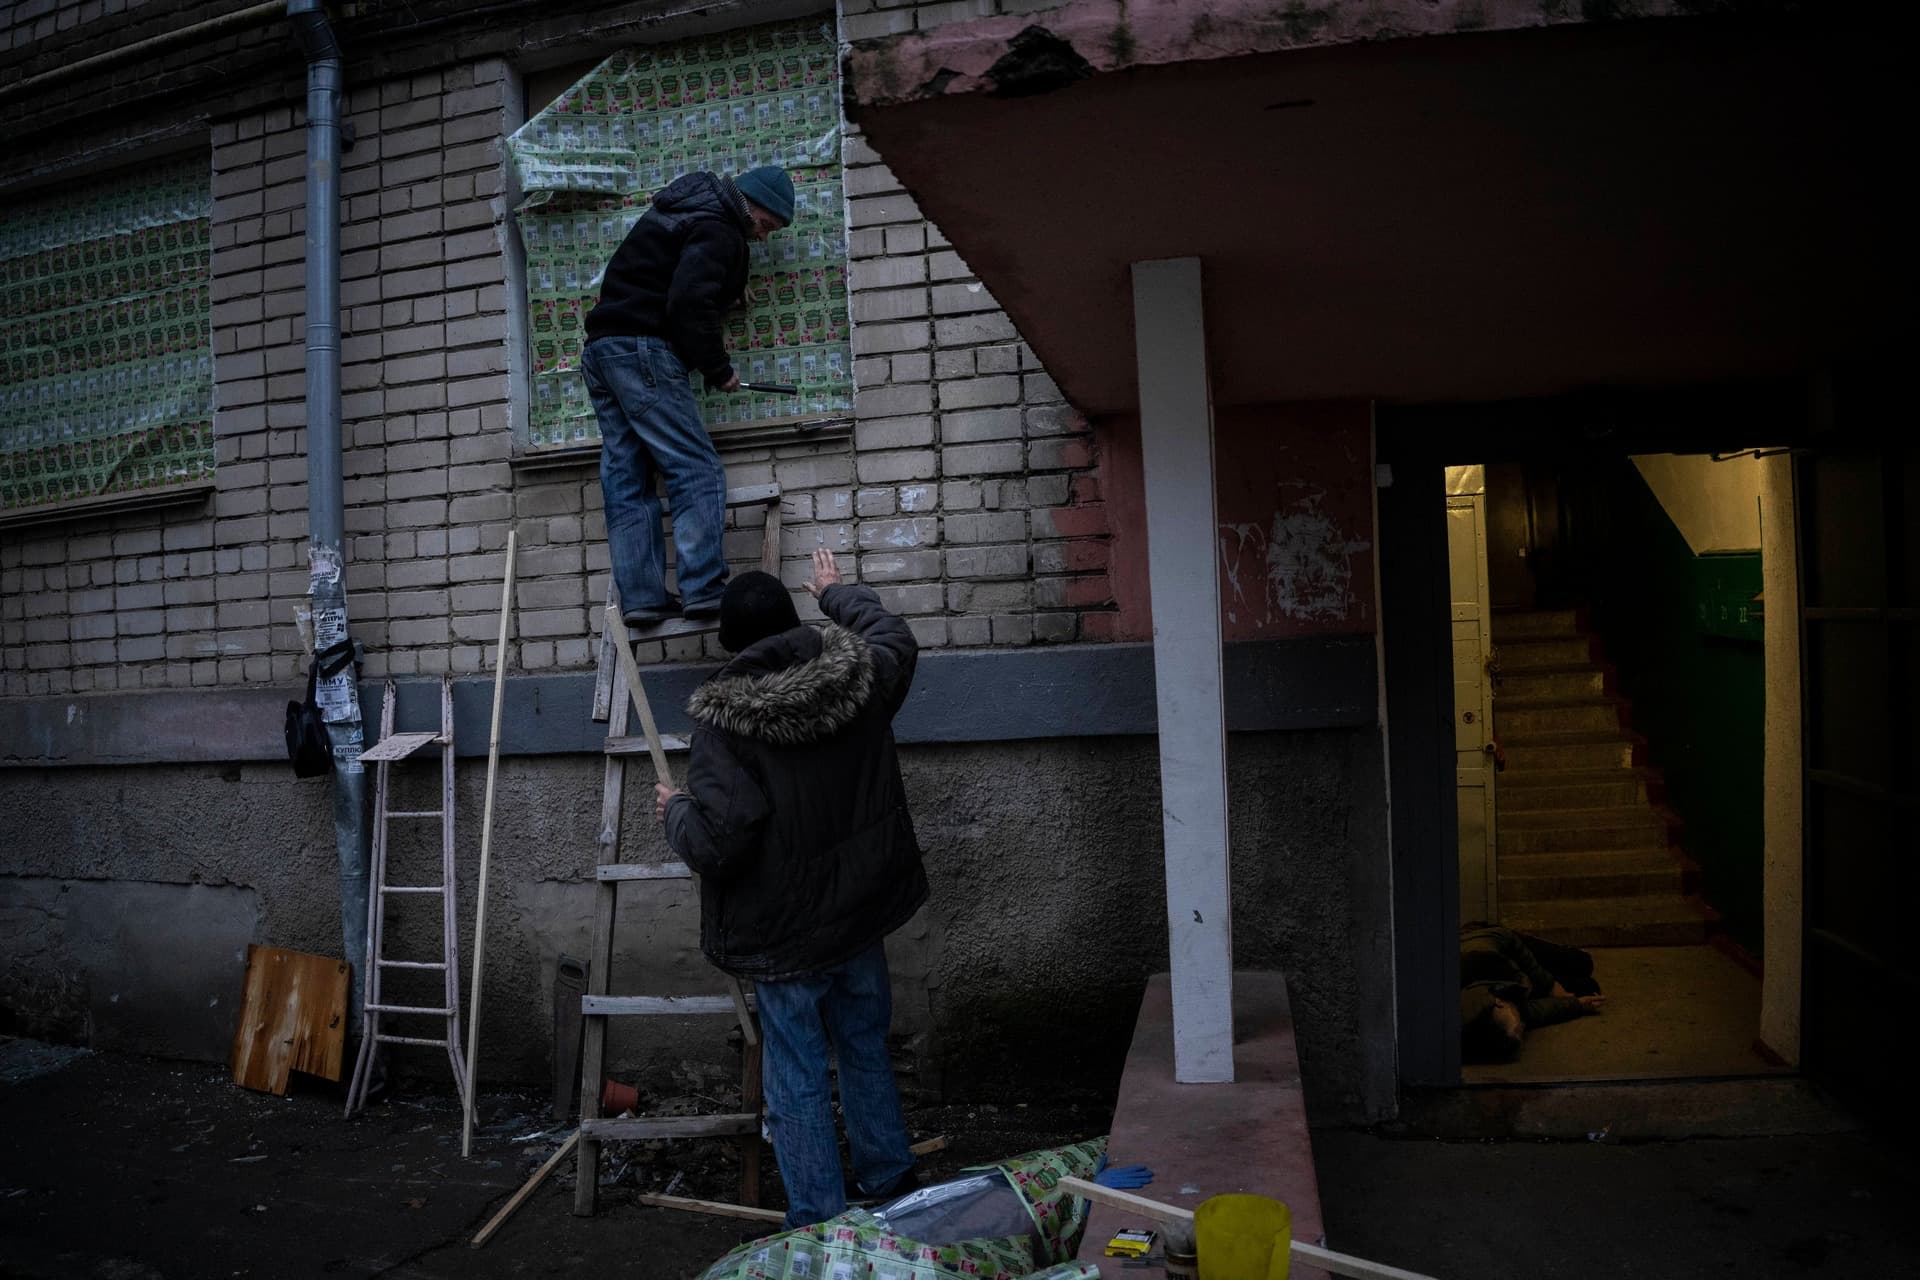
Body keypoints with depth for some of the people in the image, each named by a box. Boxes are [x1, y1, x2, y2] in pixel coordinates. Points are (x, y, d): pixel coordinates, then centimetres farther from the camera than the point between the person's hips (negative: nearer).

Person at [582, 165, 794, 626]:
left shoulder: (688, 206, 23)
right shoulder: (717, 230, -8)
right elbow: (689, 303, -20)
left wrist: (728, 280, 20)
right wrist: (719, 369, -10)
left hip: (600, 348, 10)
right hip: (643, 351, -10)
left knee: (626, 482, 5)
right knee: (698, 471, -9)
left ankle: (640, 598, 3)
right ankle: (703, 589, -15)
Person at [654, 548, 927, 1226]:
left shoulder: (721, 718, -19)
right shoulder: (858, 675, -6)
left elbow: (714, 843, -24)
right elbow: (895, 635, 19)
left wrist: (674, 809, -2)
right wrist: (836, 592, 34)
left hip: (785, 935, -5)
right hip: (861, 915, 5)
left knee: (798, 1086, 9)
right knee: (868, 1055, 23)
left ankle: (818, 1222, 20)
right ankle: (890, 1182, 38)